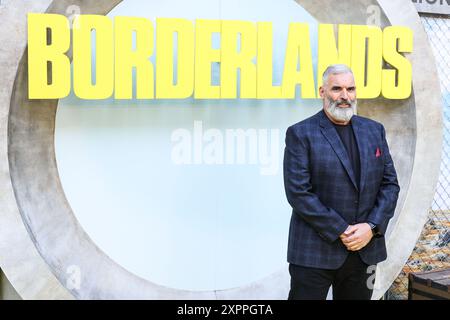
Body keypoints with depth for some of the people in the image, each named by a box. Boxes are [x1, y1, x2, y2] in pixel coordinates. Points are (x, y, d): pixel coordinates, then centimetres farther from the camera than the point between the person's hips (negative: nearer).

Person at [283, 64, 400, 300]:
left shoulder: (374, 130, 10)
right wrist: (341, 232, -14)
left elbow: (390, 184, 8)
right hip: (314, 252, -4)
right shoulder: (301, 134, -5)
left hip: (365, 250, 4)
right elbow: (298, 192, -12)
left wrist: (372, 227, -7)